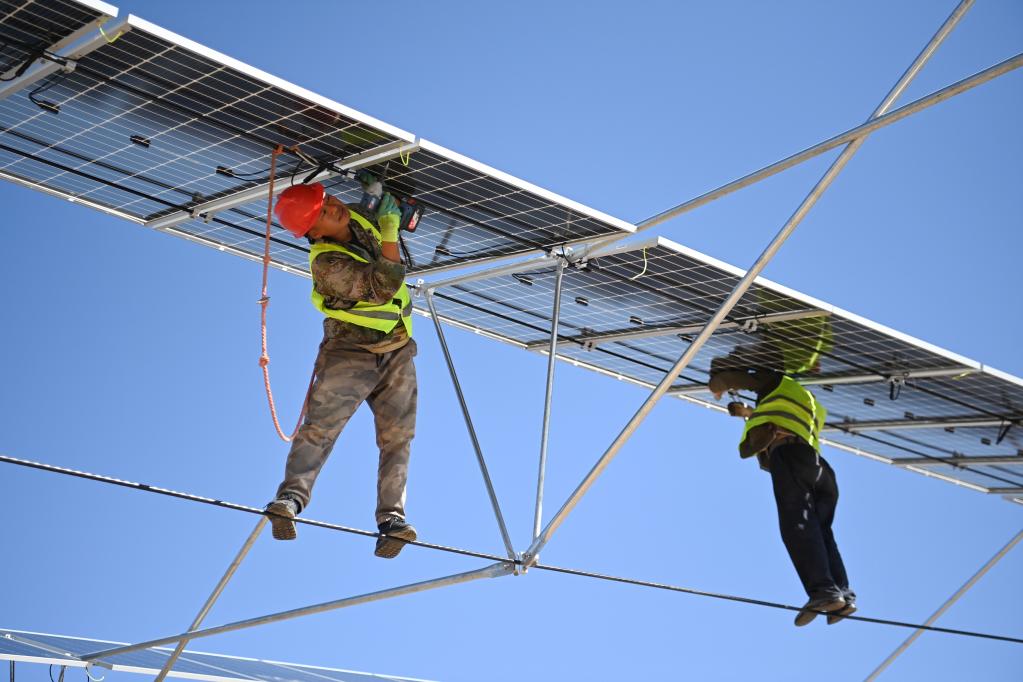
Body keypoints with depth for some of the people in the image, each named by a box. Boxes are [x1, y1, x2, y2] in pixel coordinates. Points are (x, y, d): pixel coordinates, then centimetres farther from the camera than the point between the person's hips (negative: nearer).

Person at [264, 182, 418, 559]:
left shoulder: (359, 218, 1)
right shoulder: (328, 264, -21)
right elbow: (383, 286, -27)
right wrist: (389, 231, -25)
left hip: (397, 353, 6)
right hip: (350, 353, -6)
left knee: (397, 436, -6)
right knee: (321, 425, -21)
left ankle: (391, 518, -12)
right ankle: (292, 496, -30)